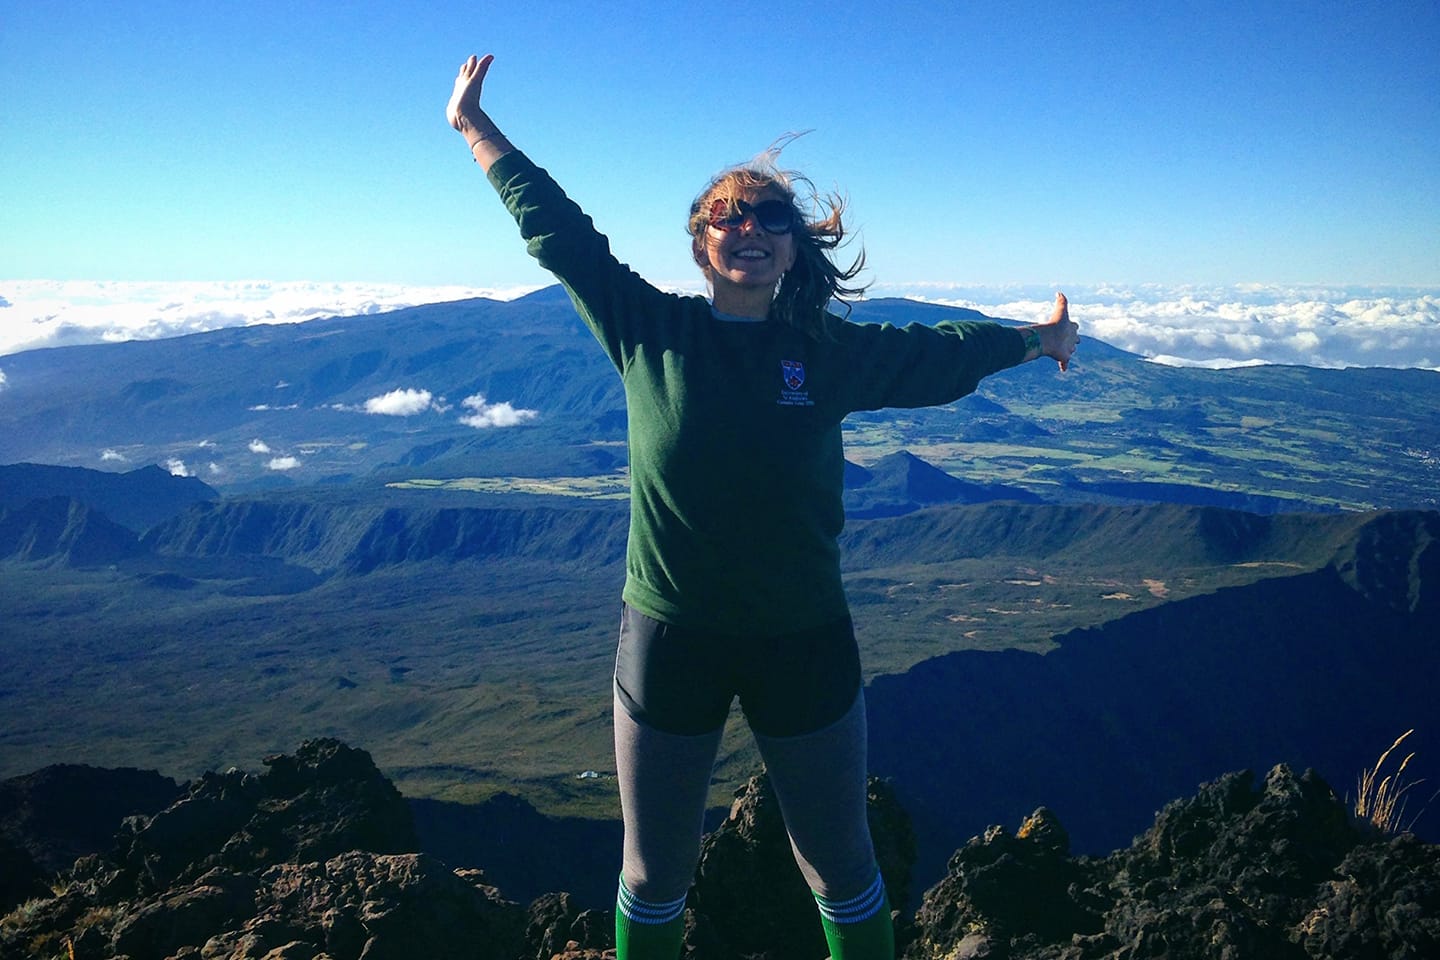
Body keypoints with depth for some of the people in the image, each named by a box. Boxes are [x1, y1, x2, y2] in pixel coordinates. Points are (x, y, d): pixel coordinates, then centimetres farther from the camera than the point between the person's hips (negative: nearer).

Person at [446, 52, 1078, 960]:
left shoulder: (833, 351, -1)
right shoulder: (648, 330, -5)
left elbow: (939, 351, 14)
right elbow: (555, 229, 2)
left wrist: (1033, 338, 27)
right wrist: (477, 128, 9)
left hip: (805, 643, 1)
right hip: (669, 639, 0)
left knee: (843, 868, 17)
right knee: (654, 878, 18)